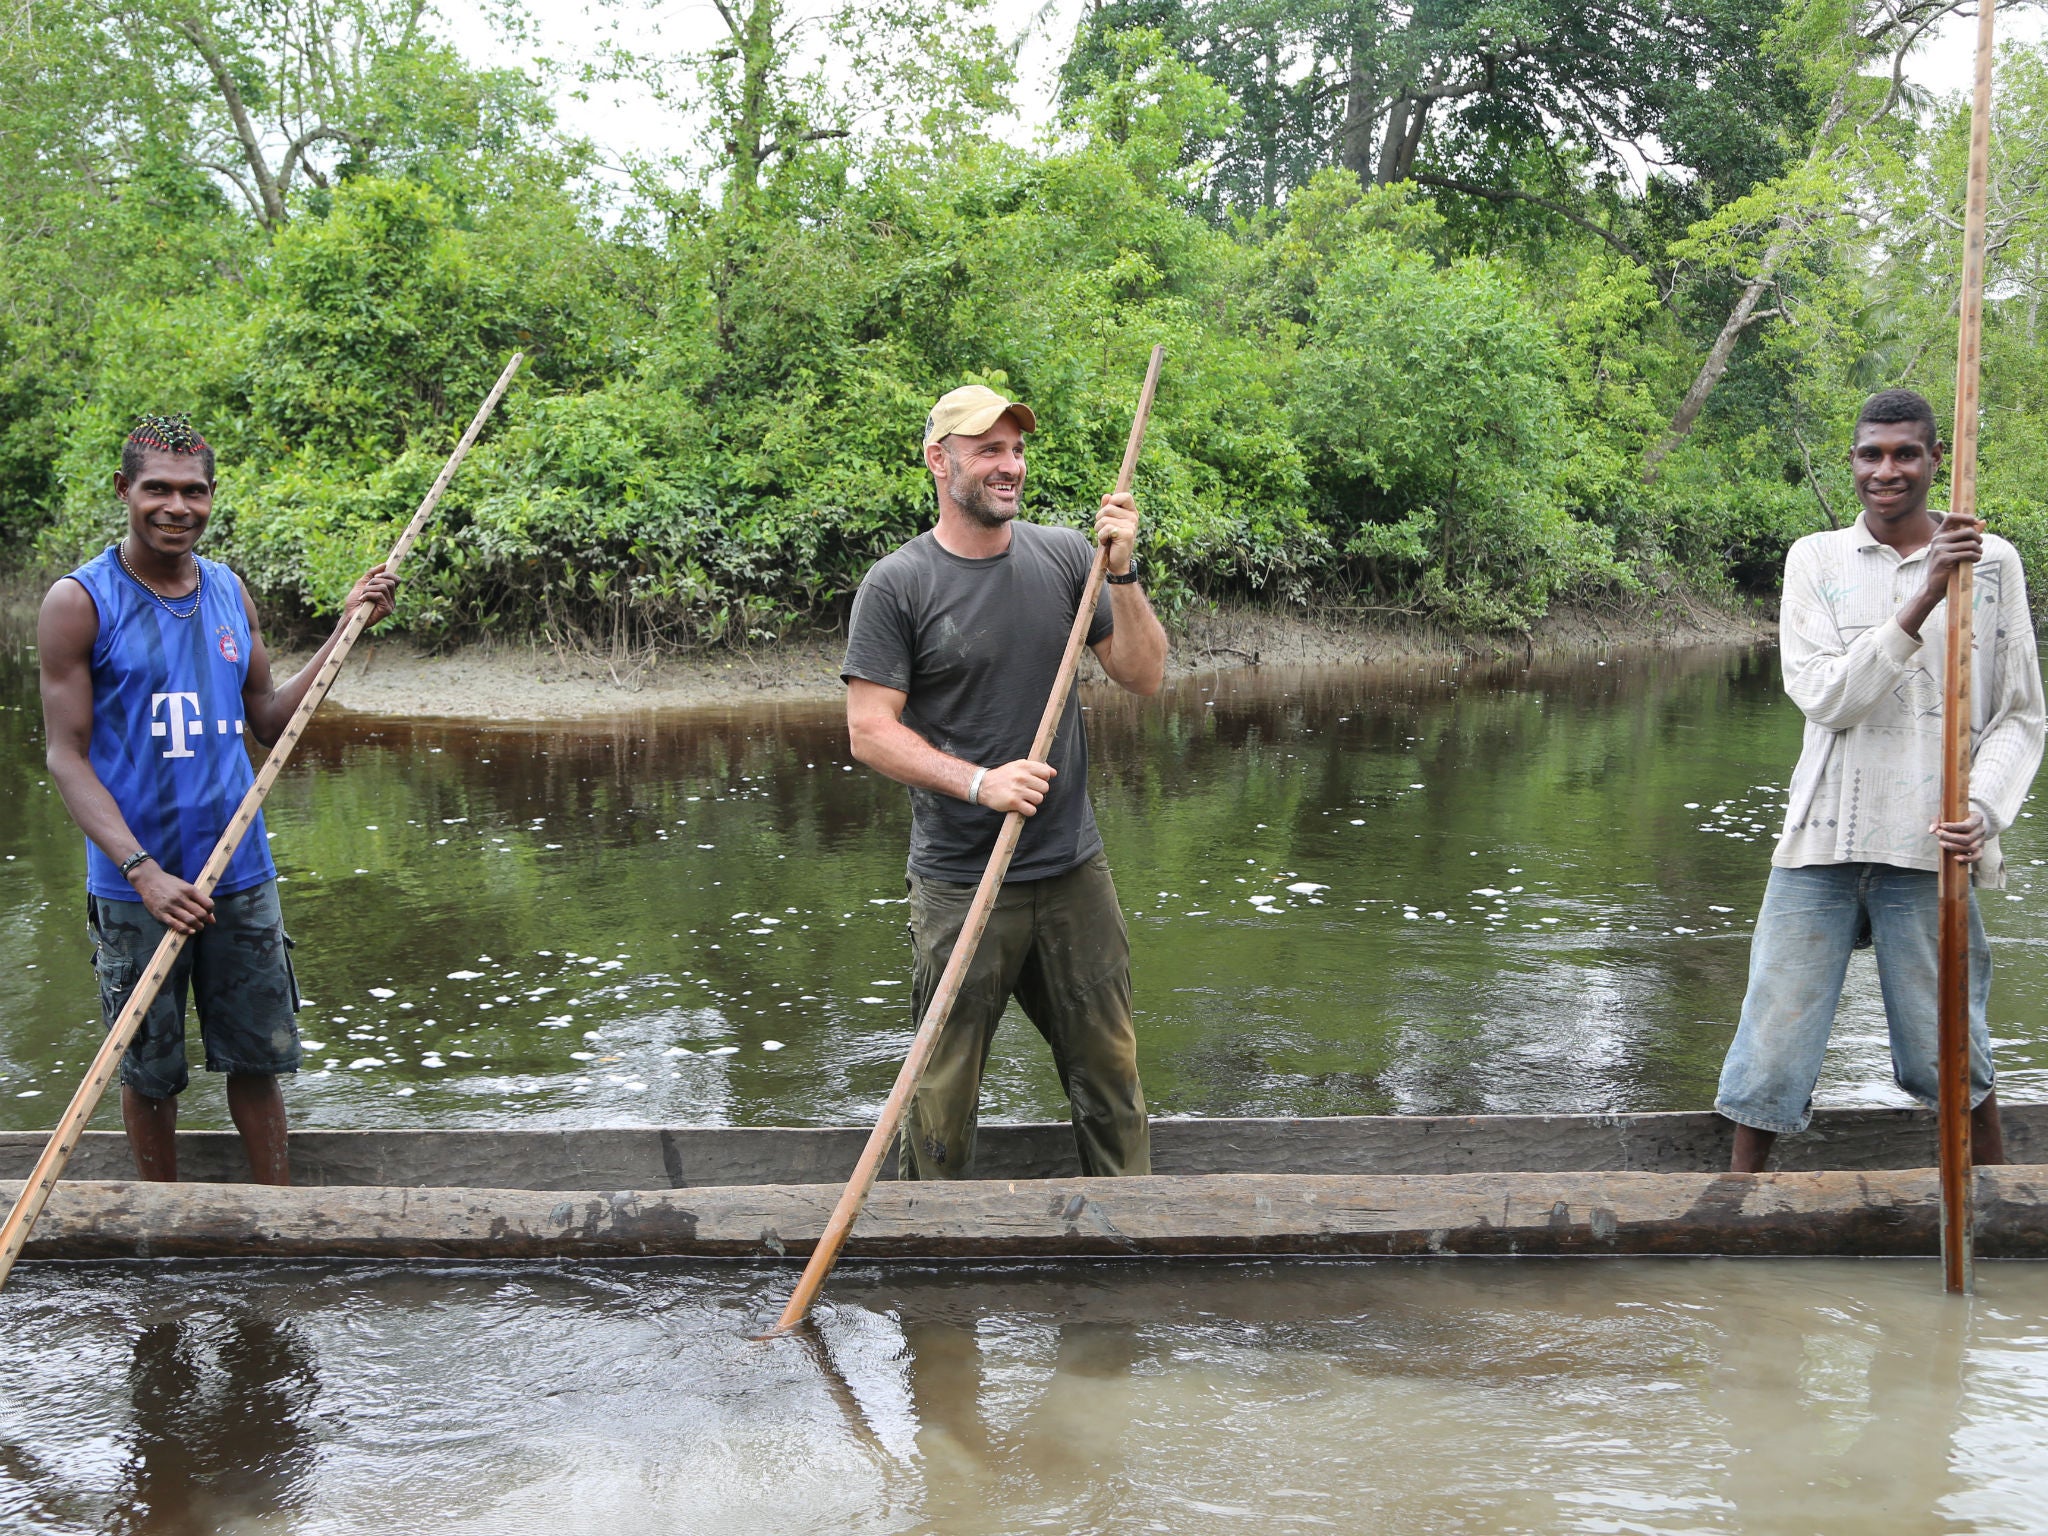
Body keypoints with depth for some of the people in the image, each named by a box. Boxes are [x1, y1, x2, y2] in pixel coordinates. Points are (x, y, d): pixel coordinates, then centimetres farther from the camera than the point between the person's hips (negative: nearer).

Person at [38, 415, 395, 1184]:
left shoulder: (230, 592, 7)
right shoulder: (79, 601, -9)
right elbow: (66, 755, -11)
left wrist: (347, 628, 4)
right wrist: (145, 873, -21)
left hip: (241, 871, 4)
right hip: (134, 885, -4)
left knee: (258, 1056, 11)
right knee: (149, 1071, 9)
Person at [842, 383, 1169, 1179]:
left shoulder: (1064, 555, 5)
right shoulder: (897, 585, -7)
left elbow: (1145, 675, 5)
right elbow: (869, 730, -10)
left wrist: (1122, 575, -9)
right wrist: (979, 782, -21)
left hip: (1074, 870, 4)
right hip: (959, 882, -4)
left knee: (1110, 1069, 13)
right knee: (943, 1093, 3)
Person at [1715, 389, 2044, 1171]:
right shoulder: (1816, 559, 6)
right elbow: (1823, 695, -8)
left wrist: (1981, 807, -12)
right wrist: (1922, 600, -17)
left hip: (1928, 845, -1)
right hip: (1822, 841, 1)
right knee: (1774, 1041, 2)